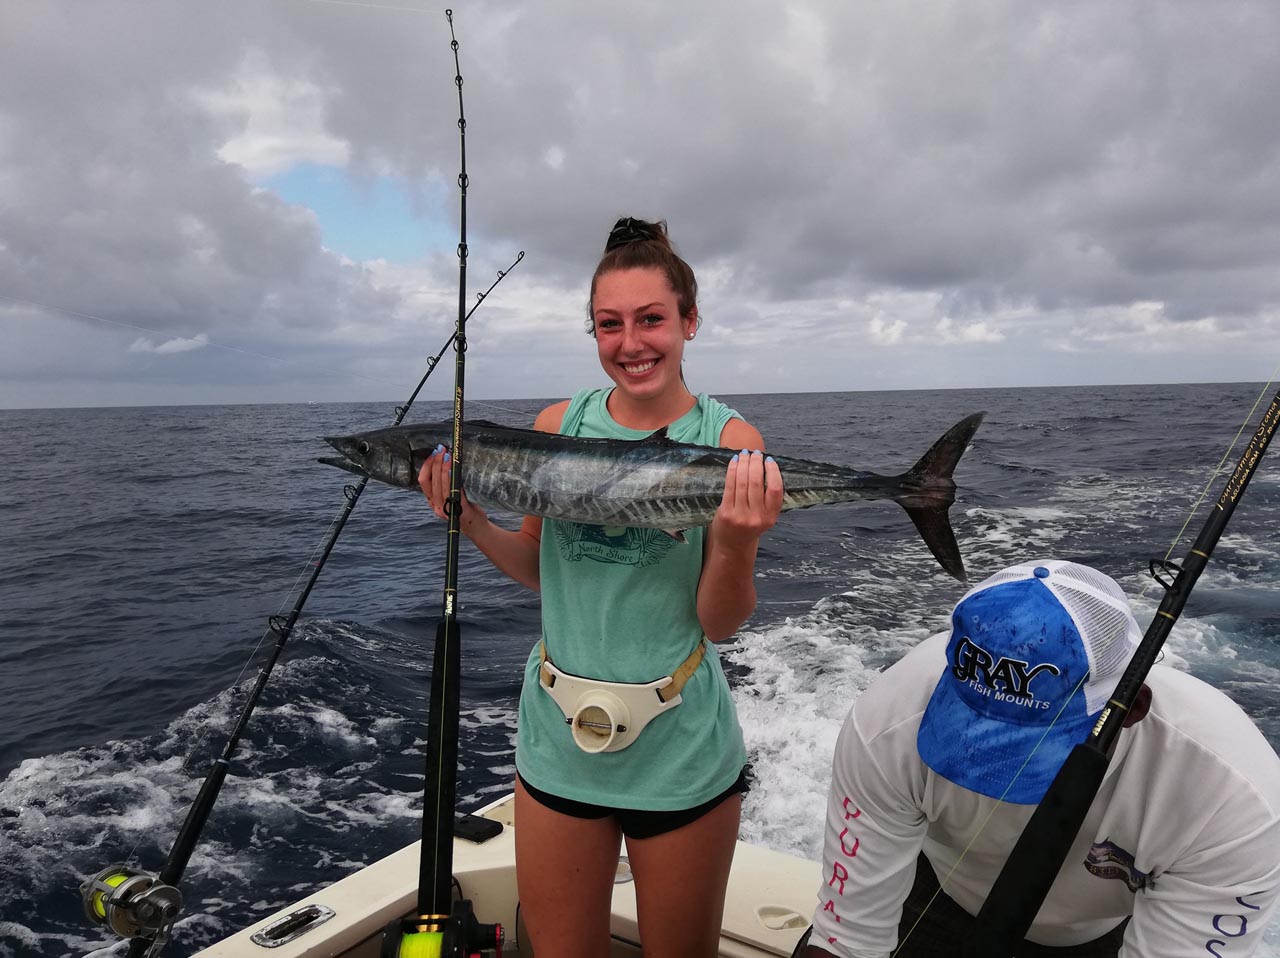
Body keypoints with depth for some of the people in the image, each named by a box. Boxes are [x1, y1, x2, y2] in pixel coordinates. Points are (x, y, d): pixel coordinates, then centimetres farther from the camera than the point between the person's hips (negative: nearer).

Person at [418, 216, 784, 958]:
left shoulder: (731, 442, -12)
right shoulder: (558, 425, -2)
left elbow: (720, 624, -11)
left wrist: (735, 543, -30)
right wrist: (472, 521, -8)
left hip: (680, 750, -2)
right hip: (557, 737, 3)